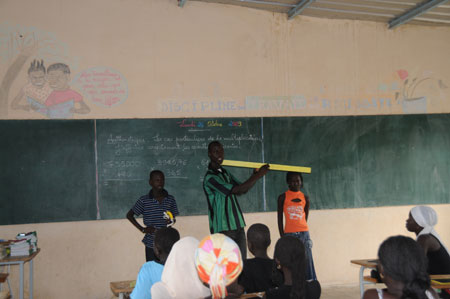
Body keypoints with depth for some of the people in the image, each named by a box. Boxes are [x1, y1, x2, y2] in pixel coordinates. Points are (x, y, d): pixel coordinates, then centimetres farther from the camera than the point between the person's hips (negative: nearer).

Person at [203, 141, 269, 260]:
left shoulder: (225, 173, 15)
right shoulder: (210, 177, -14)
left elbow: (243, 189, 18)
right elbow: (236, 190, -20)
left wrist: (255, 176, 0)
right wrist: (257, 176, -15)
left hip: (238, 225, 9)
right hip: (223, 229, -8)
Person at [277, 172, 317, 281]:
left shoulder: (305, 198, 9)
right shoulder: (283, 197, 2)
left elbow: (305, 218, 13)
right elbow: (280, 218, 3)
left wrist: (303, 231, 3)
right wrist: (282, 237, -3)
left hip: (304, 234, 2)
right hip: (289, 234, -2)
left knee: (307, 261, 1)